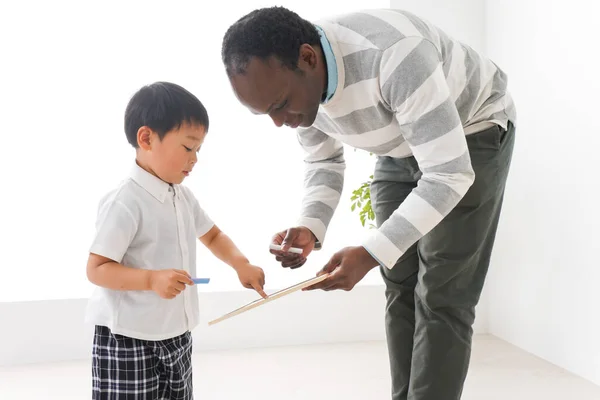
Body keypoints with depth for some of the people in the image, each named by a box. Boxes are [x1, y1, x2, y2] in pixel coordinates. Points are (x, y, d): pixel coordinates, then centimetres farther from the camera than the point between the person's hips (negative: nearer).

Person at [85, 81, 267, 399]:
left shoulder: (183, 196, 5)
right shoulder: (125, 203, -20)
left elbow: (212, 235, 18)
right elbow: (96, 269, -19)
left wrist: (241, 264, 1)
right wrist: (152, 279, -32)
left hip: (177, 335, 8)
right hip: (129, 341, -8)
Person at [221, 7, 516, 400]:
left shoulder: (396, 56, -41)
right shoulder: (289, 80, -17)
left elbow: (450, 175, -37)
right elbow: (325, 163, -3)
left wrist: (371, 254, -43)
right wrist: (310, 227, -22)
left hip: (472, 134, -6)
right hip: (401, 148, 6)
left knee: (440, 299, -10)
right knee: (401, 291, 6)